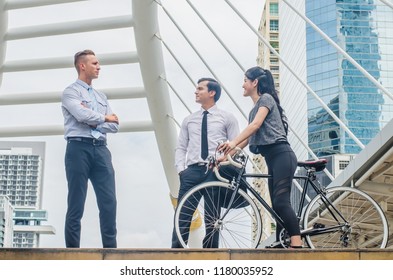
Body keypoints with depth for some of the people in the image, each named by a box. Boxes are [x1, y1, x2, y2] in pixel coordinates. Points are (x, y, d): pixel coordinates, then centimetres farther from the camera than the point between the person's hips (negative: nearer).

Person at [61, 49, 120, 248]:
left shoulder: (101, 97, 23)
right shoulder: (70, 92, 3)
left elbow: (114, 126, 13)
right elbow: (83, 115, -15)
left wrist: (94, 122, -4)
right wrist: (104, 118, 1)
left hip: (101, 149, 6)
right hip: (79, 148, -6)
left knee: (109, 201, -2)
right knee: (76, 203, -4)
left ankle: (110, 248, 1)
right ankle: (72, 249, 0)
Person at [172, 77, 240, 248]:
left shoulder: (227, 118, 10)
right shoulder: (188, 120, 18)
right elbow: (180, 148, 13)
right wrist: (180, 169, -2)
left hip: (215, 171, -2)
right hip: (192, 170, 2)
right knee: (183, 214, -7)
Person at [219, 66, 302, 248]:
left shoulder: (266, 98, -2)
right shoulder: (255, 109, 24)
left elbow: (256, 125, -18)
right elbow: (247, 138, 22)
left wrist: (233, 142, -28)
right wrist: (226, 156, 15)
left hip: (282, 156, -10)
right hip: (272, 160, 10)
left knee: (281, 201, -22)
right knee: (277, 206, 3)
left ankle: (297, 244, -30)